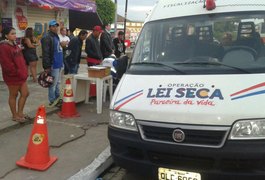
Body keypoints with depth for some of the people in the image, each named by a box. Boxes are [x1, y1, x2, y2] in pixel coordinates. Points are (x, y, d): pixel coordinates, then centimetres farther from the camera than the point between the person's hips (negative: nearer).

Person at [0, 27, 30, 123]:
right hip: (12, 76, -9)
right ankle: (15, 115, 20)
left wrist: (24, 72, 11)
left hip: (21, 75, 9)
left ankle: (20, 113, 26)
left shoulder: (14, 45, 14)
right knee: (13, 95, 5)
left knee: (25, 93, 12)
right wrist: (17, 73, -17)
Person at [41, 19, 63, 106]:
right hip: (53, 65, -10)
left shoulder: (56, 37, 17)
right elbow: (45, 53, -20)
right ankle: (52, 101, 6)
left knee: (58, 83, 17)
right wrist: (47, 66, -24)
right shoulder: (47, 38, -14)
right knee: (53, 83, -3)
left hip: (59, 64, 10)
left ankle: (57, 98, 28)